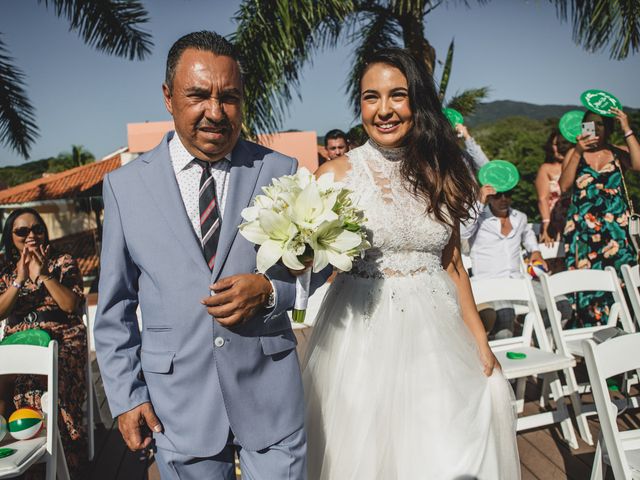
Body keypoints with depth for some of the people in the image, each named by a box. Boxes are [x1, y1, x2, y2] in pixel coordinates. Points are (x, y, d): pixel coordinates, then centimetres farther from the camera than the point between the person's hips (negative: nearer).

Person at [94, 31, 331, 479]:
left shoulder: (280, 171, -2)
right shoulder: (125, 186, 0)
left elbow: (317, 265, 5)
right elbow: (115, 307, 5)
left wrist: (269, 291, -14)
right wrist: (126, 395, 3)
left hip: (272, 394, 0)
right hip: (178, 406, 1)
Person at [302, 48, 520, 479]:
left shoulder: (442, 175, 5)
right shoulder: (336, 174, -4)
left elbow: (452, 264, 11)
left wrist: (479, 339, 7)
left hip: (437, 330, 3)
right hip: (363, 335, -2)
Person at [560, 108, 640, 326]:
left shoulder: (619, 153, 10)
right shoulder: (574, 154, 11)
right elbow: (564, 186, -4)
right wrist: (578, 152, -11)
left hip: (615, 228, 0)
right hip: (582, 230, 0)